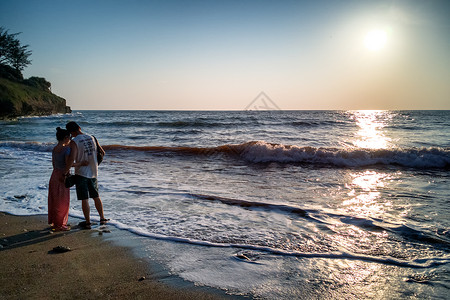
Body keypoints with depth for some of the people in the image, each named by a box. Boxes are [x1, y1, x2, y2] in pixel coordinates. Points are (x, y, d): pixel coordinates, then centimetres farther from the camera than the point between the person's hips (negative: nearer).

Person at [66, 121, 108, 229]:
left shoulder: (75, 142, -14)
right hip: (93, 172, 6)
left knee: (84, 199, 3)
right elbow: (102, 152, 13)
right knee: (96, 196, 18)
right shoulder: (92, 138, 3)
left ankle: (87, 222, 11)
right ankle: (102, 218, 24)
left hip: (81, 173, -5)